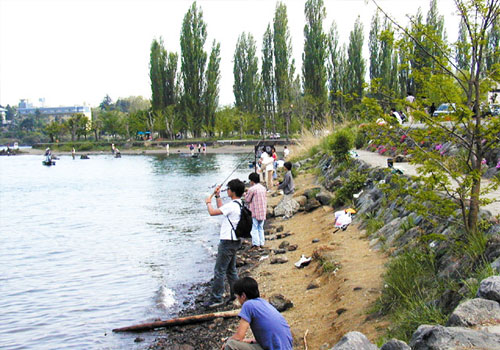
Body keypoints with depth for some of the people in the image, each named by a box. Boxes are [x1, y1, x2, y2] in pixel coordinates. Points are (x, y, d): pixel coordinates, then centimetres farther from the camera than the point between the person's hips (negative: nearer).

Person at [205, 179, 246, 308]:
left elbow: (212, 212, -18)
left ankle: (216, 299, -2)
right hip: (235, 241, 10)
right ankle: (236, 295, 23)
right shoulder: (239, 204, 11)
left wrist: (208, 202, 0)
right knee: (231, 269, 18)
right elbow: (221, 208, 26)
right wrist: (217, 196, 24)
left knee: (219, 271, -5)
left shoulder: (232, 205, -20)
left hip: (227, 242, -10)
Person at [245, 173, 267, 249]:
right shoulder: (263, 188, 8)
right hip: (263, 211, 6)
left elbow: (247, 200, -4)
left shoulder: (252, 189, -13)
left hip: (255, 212, -6)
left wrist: (246, 195, 14)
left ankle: (256, 244, -5)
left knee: (254, 228, -1)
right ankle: (261, 243, 15)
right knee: (260, 228, 14)